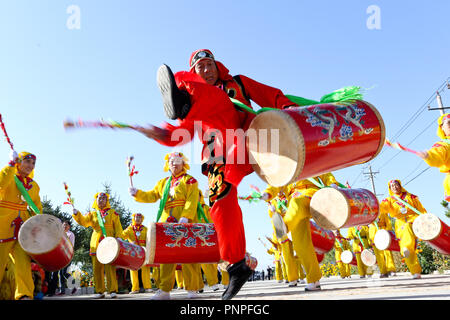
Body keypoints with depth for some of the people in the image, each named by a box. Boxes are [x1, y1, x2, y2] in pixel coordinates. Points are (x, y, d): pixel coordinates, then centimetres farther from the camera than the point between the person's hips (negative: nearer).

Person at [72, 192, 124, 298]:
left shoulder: (113, 213, 10)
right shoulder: (92, 214, 17)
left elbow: (118, 228, 5)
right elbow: (84, 222, 1)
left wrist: (118, 239, -8)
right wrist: (76, 214, -16)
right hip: (96, 244, 3)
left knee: (110, 267, -10)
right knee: (97, 268, 3)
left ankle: (112, 290, -6)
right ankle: (100, 291, 11)